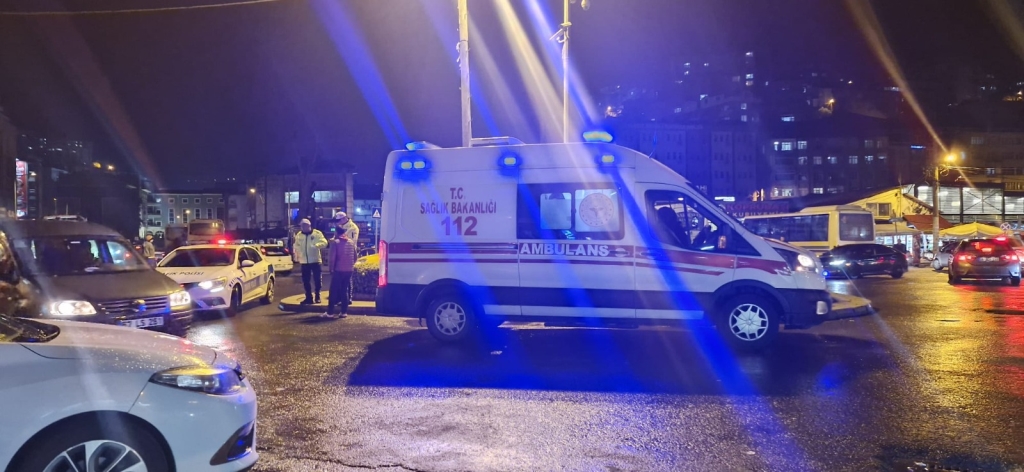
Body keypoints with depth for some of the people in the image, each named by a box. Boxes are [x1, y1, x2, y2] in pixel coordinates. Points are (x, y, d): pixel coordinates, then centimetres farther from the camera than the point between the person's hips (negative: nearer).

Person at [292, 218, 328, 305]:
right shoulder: (299, 235, 8)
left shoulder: (317, 233, -5)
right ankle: (309, 297, 17)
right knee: (306, 280, 7)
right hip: (304, 261, 4)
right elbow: (296, 247, 14)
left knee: (317, 279, 1)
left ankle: (317, 296, 14)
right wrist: (297, 258, 5)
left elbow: (324, 242, -14)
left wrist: (316, 245, -32)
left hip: (315, 260, -4)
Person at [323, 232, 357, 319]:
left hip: (338, 270, -5)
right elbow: (355, 257, 12)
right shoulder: (351, 242, 10)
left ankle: (330, 312, 1)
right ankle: (344, 312, 7)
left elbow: (332, 257, -13)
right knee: (345, 291, 10)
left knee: (333, 291, 1)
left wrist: (331, 268, -2)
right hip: (349, 270, 5)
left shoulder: (335, 242, -8)